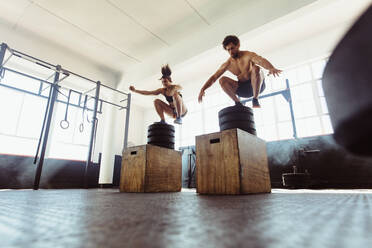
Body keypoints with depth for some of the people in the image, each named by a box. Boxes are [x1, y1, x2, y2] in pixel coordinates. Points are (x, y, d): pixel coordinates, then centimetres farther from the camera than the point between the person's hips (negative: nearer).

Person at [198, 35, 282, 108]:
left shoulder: (248, 55, -11)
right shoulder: (227, 64, 0)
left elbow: (262, 60, -31)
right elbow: (213, 77, -2)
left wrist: (271, 68, -54)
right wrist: (203, 89, -15)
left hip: (257, 86, -3)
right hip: (243, 89, 3)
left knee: (255, 68, -34)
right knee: (222, 80, -18)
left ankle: (255, 99, -25)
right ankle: (237, 102, -10)